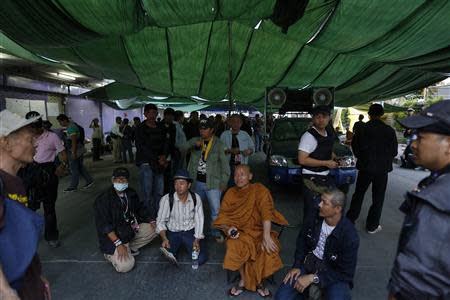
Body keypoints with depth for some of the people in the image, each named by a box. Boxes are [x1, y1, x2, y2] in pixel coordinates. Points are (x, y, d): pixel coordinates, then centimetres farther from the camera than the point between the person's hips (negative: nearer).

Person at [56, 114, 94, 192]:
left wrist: (73, 153, -24)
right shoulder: (71, 125, 15)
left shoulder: (71, 127, -17)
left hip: (75, 151, -10)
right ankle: (89, 180, 18)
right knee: (80, 167, 14)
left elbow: (74, 141, -23)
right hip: (78, 151, 10)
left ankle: (73, 186, 8)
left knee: (74, 169, -1)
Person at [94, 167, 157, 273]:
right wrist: (118, 244, -28)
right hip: (114, 235, -6)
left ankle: (130, 248, 4)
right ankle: (111, 253, 10)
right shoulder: (103, 200, -19)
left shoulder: (131, 193, 0)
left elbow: (141, 209, 12)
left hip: (132, 228, 7)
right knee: (125, 266, -20)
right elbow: (104, 225, -22)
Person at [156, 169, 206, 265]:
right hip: (173, 233, -1)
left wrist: (197, 240, -16)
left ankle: (186, 245, 17)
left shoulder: (196, 198, -11)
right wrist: (164, 239, -24)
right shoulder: (166, 199, -17)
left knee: (200, 259, -13)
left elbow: (199, 220, -7)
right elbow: (161, 221, -9)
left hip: (190, 232, 1)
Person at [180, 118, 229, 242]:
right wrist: (194, 144, -24)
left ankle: (216, 232, 18)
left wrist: (224, 182, -8)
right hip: (197, 181, 4)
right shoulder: (195, 140, 7)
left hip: (212, 182, -4)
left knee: (216, 209, -3)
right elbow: (183, 148, -6)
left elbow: (224, 163, -5)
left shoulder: (218, 144, -5)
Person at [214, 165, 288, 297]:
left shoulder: (259, 190, -8)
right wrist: (228, 228, -18)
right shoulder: (230, 193, 3)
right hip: (239, 231, 2)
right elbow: (223, 216, 3)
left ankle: (259, 281, 2)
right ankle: (244, 280, -1)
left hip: (259, 230, -1)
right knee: (236, 247, -29)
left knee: (268, 249, -28)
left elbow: (266, 212, -20)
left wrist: (266, 236, -31)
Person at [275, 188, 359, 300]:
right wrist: (297, 266, -5)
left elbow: (345, 273, -17)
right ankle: (313, 289, 12)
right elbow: (302, 241, 6)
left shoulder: (349, 235, -22)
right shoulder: (315, 219, -10)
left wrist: (313, 278, -21)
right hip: (309, 263, 3)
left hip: (335, 275, -2)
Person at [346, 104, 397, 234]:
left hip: (365, 167, 1)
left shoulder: (363, 129, -8)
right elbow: (394, 151, -2)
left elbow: (355, 146, -2)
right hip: (382, 168, -1)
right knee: (378, 198, 11)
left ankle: (351, 218, 25)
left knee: (358, 194, 17)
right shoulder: (389, 130, -9)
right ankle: (372, 226, 20)